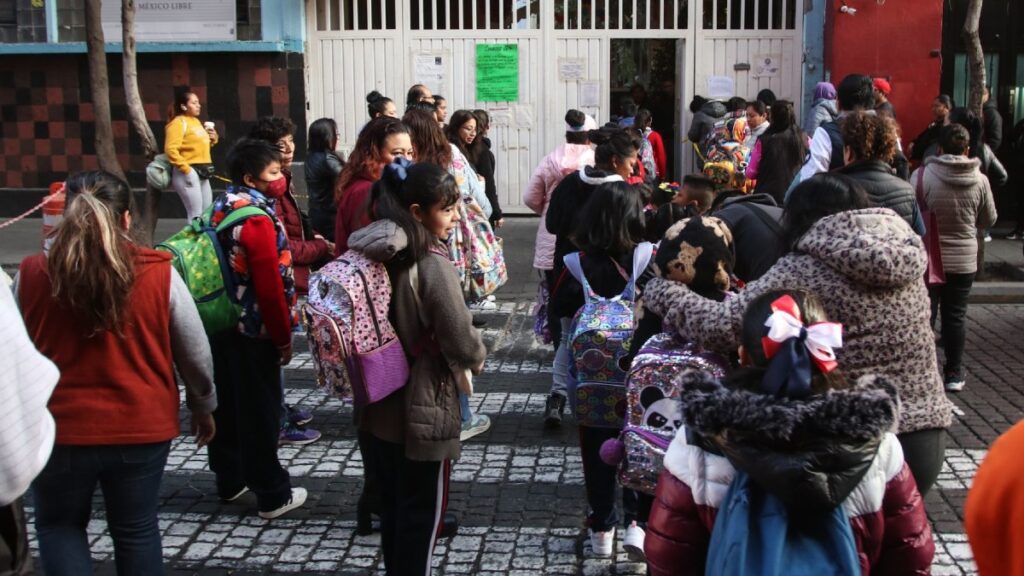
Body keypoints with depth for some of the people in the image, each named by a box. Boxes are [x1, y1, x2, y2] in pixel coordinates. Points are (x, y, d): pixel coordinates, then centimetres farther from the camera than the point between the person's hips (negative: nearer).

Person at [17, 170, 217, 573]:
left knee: (58, 526, 22)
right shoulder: (159, 274, -11)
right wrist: (203, 406, 15)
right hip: (142, 428, 0)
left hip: (57, 429, 0)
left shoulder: (31, 276, -9)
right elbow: (196, 355, -3)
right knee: (136, 531, 18)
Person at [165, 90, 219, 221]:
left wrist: (213, 138, 9)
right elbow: (171, 149, -21)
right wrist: (186, 169, -23)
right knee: (196, 215, -11)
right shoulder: (178, 122, -10)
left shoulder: (196, 122, 16)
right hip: (188, 173, -9)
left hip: (202, 172, 9)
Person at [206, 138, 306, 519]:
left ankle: (229, 480, 32)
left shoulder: (221, 209, 7)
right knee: (261, 410, 1)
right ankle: (272, 495, 11)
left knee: (227, 403, 18)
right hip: (254, 331, -8)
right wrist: (283, 337, -12)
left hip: (220, 326, 9)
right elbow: (271, 284, -21)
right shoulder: (257, 219, -20)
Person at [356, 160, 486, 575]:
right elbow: (461, 342, -19)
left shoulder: (376, 255, 0)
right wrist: (477, 358, 3)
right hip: (423, 409, -7)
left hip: (380, 402, 7)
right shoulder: (433, 266, -22)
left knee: (392, 505, 20)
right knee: (422, 511, 9)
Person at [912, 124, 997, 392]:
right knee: (955, 316, 10)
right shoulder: (980, 180, -8)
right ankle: (954, 373, 17)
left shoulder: (922, 175, -16)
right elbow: (988, 220, 4)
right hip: (964, 259, 1)